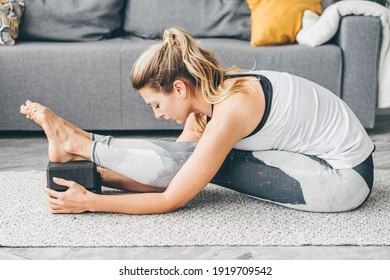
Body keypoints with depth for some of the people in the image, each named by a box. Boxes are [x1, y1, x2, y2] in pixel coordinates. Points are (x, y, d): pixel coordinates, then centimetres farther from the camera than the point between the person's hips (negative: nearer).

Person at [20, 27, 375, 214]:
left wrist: (90, 202, -16)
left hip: (344, 177, -8)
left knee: (193, 162, -14)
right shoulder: (208, 93, 1)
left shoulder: (230, 110, -25)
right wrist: (97, 176, -1)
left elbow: (170, 199, -21)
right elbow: (167, 174, 5)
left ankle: (79, 143, -3)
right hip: (325, 161, 8)